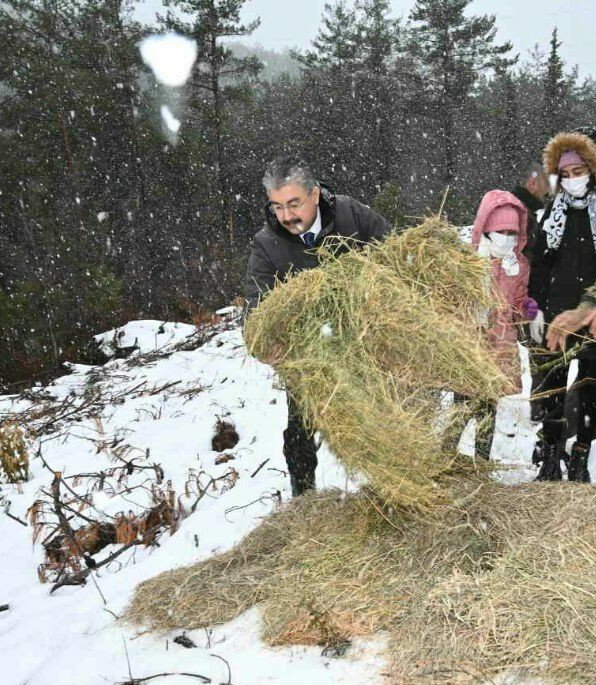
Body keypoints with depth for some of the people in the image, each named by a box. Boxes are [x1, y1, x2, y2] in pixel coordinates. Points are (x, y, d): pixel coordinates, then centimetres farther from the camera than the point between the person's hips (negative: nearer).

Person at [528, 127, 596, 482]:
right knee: (553, 384, 1)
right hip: (557, 315, 1)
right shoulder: (553, 214, 10)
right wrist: (538, 307, 3)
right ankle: (551, 456, 10)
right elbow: (538, 266, 12)